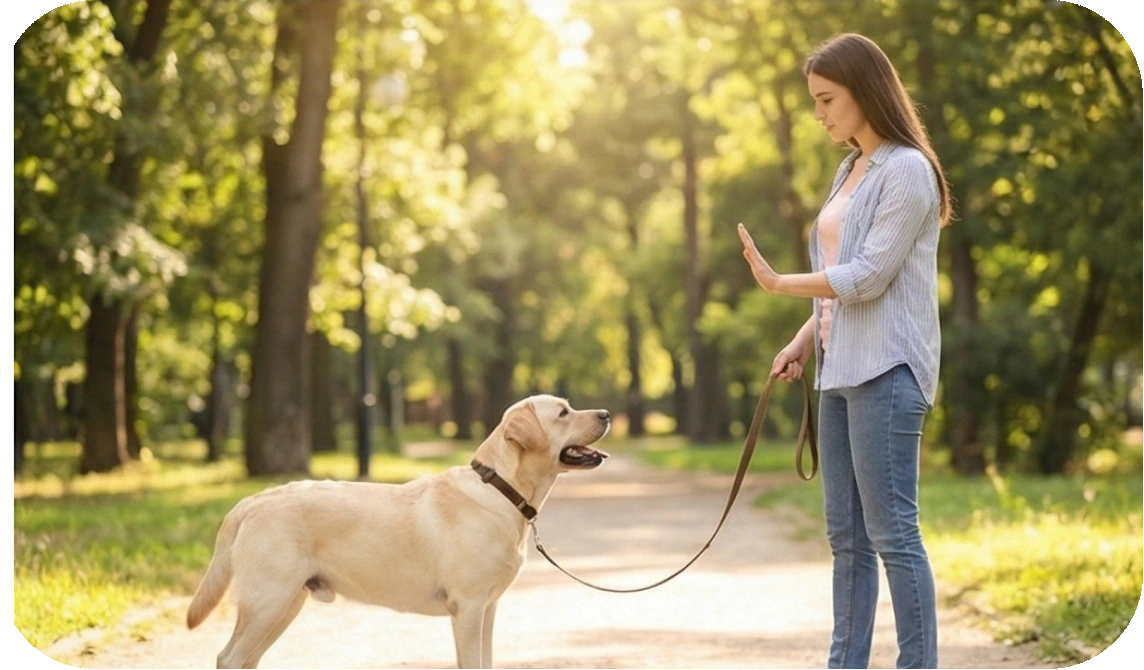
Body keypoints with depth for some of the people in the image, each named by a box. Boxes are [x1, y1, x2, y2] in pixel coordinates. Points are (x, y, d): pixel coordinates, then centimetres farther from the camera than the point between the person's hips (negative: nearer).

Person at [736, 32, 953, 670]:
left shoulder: (907, 170, -8)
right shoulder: (851, 171, 18)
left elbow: (869, 276, -14)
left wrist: (780, 282, -13)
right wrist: (804, 342, 10)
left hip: (887, 371, -9)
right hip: (842, 370, 9)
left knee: (892, 530, -9)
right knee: (846, 534, 10)